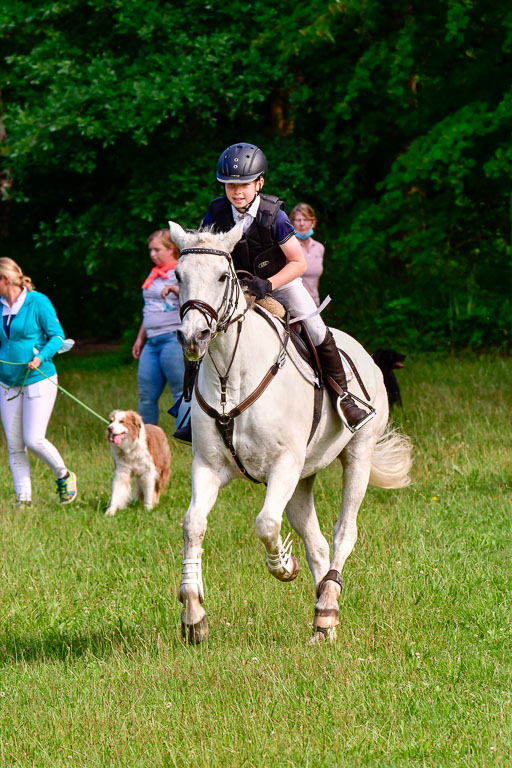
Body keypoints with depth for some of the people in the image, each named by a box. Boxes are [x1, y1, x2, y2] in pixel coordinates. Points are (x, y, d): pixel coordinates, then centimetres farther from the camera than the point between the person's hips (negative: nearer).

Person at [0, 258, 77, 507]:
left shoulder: (37, 302, -9)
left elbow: (57, 336, -7)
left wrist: (40, 357, -22)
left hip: (38, 379, -6)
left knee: (33, 440, -11)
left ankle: (64, 476, 14)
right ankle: (23, 498, 7)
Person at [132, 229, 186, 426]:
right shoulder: (154, 274, 21)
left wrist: (174, 289, -30)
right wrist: (140, 338, 28)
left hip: (174, 338, -8)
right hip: (152, 341, 8)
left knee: (181, 394, -8)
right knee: (146, 396, 5)